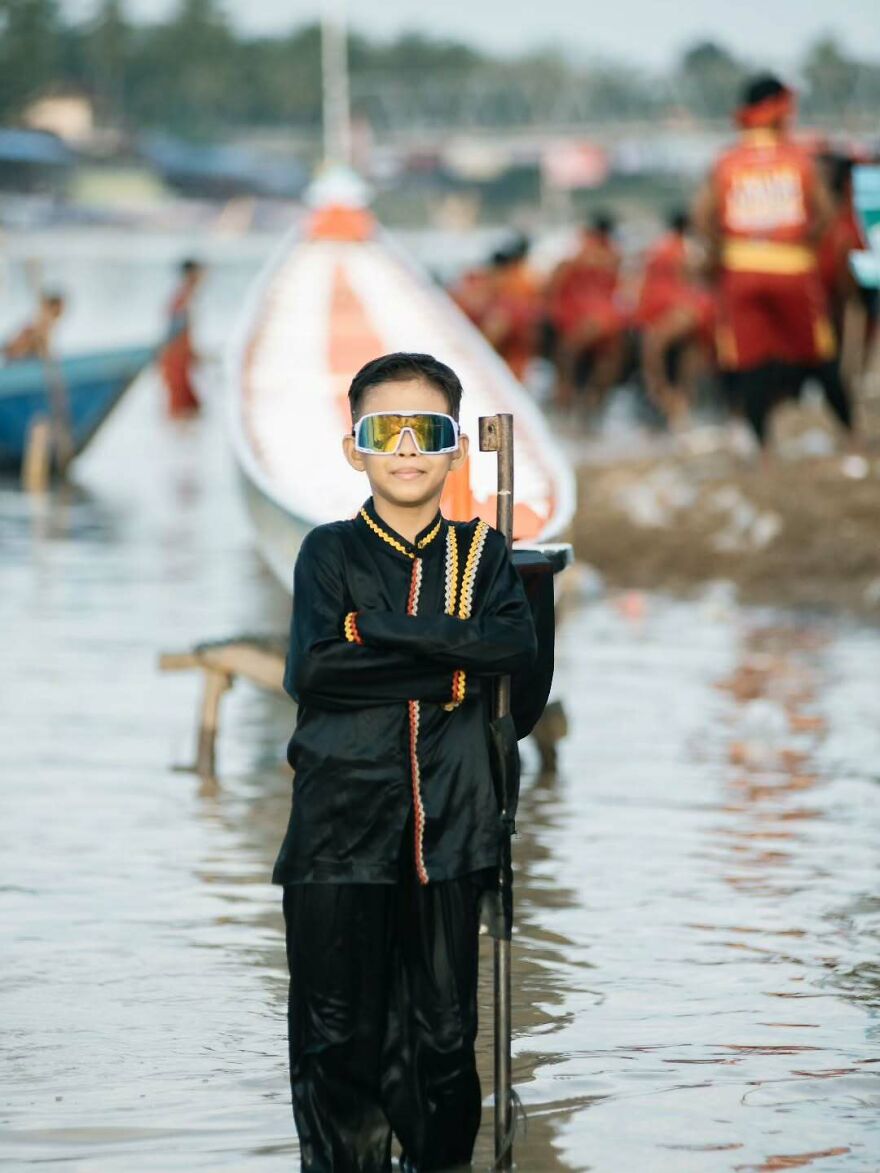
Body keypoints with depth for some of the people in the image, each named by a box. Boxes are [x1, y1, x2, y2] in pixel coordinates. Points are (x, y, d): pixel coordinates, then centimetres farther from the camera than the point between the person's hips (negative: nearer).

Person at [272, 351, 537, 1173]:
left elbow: (516, 644, -10)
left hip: (448, 823, 2)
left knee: (445, 1029, 8)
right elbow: (312, 670, -13)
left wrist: (386, 628, -17)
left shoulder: (479, 552, 10)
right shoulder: (331, 551, 3)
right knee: (339, 1032, 0)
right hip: (344, 820, -2)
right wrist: (451, 666, -12)